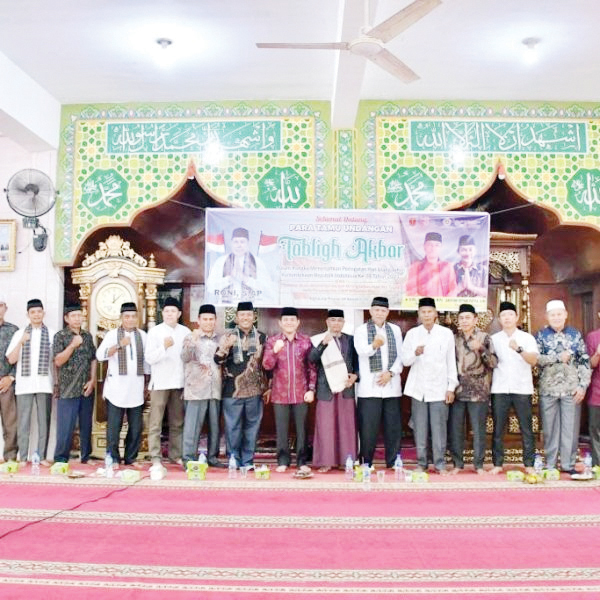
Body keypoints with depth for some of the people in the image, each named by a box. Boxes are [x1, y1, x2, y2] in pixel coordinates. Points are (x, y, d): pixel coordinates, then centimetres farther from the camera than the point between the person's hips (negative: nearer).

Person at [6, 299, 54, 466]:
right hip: (24, 384, 1)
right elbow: (11, 360, 1)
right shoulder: (19, 333, 7)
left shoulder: (52, 334, 5)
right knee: (23, 421, 3)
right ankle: (23, 458, 9)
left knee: (44, 421, 4)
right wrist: (21, 342, -13)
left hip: (45, 384, 0)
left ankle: (42, 456, 11)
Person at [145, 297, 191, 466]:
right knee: (155, 423, -3)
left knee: (177, 423, 8)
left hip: (179, 383, 3)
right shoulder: (155, 331, 0)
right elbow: (149, 358, -6)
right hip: (160, 383, -2)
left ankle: (175, 454, 16)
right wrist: (164, 347, -21)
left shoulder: (186, 332, 6)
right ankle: (155, 457, 2)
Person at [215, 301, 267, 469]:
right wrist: (225, 347, -29)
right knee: (233, 427, 4)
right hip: (233, 391, -2)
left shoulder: (261, 337, 7)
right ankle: (234, 460, 17)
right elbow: (218, 360, -9)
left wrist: (267, 386, 11)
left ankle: (248, 460, 19)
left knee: (252, 426, 8)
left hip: (255, 391, 2)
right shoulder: (228, 337, 1)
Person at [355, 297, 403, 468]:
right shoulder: (361, 330, 4)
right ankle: (366, 464, 8)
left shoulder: (395, 330, 15)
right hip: (369, 387, -3)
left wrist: (391, 373, -6)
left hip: (391, 386, 3)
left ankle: (393, 464, 14)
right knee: (368, 428, -2)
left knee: (393, 427, 5)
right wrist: (374, 345, -36)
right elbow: (361, 351, -15)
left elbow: (400, 356, 11)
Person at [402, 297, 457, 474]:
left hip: (439, 388, -1)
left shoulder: (446, 333, 2)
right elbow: (405, 361, 3)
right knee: (420, 428, 3)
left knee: (439, 428, -1)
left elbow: (451, 362, 3)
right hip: (418, 388, 1)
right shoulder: (412, 333, 4)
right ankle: (421, 462, 14)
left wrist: (451, 387, 0)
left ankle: (439, 463, 10)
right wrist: (415, 353, -18)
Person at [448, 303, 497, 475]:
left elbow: (493, 363, -4)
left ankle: (479, 464, 13)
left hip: (478, 391, -2)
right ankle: (457, 463, 15)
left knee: (479, 429, 2)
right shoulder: (454, 338, 9)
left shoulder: (484, 338, 2)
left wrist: (481, 349, -19)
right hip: (457, 390, 2)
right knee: (455, 428, 4)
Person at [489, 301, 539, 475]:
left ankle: (529, 464, 9)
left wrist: (519, 349, -26)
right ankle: (497, 464, 9)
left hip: (522, 389, -1)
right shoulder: (493, 339, 9)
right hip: (499, 390, 1)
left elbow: (533, 360, -10)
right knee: (498, 428, 2)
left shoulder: (527, 338, 4)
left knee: (526, 428, 1)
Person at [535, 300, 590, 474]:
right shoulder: (541, 335, 3)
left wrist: (583, 386, -5)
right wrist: (558, 357, -15)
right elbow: (535, 358, -9)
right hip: (548, 389, -1)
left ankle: (568, 464, 14)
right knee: (550, 427, 5)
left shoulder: (575, 335, 6)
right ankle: (550, 465, 14)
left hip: (572, 389, 1)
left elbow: (585, 361, 3)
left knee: (571, 427, 3)